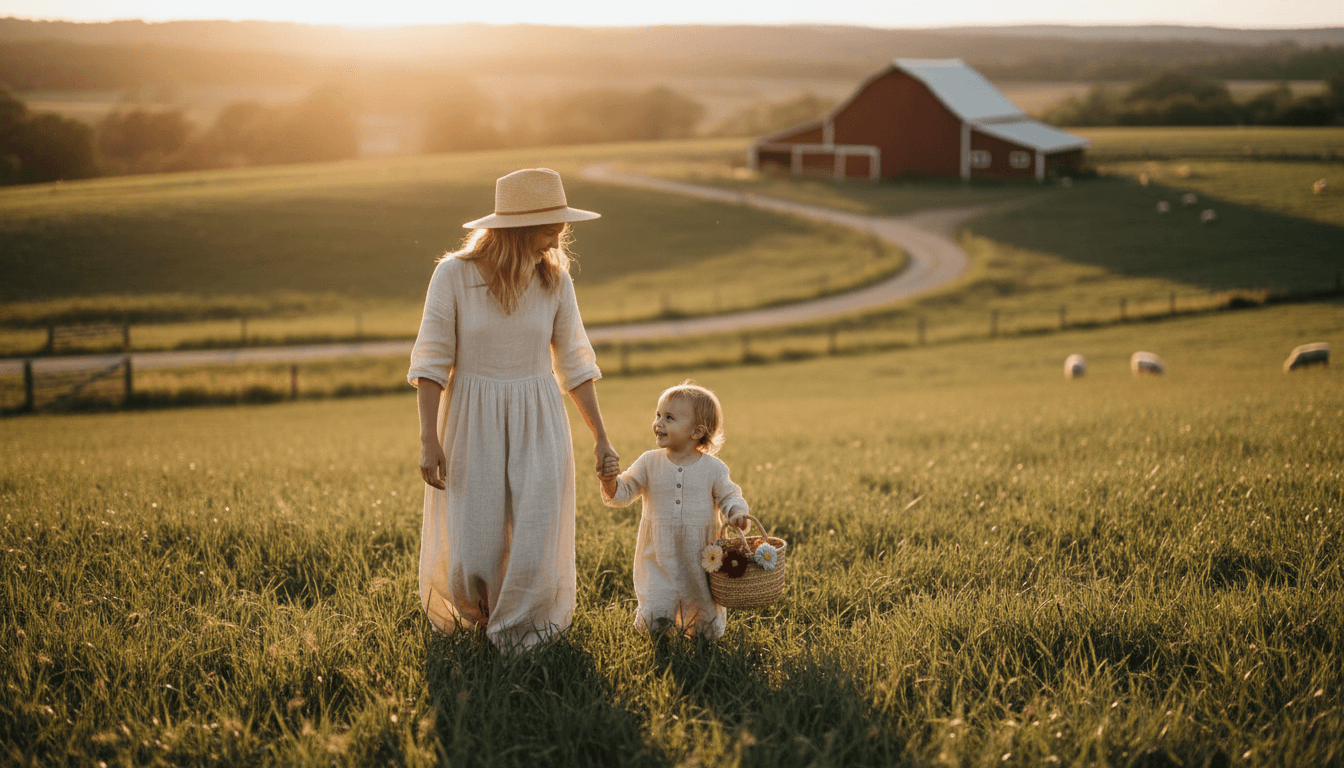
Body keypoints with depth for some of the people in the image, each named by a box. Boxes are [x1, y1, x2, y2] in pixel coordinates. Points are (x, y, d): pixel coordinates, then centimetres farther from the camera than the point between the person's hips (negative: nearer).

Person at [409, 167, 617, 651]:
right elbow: (432, 362, -7)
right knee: (470, 553, 0)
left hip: (537, 427, 2)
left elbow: (574, 362, 6)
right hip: (472, 425, -2)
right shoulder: (455, 274, -10)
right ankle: (464, 604, 37)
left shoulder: (555, 280, -2)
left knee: (534, 548, -2)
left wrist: (601, 438, 5)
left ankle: (515, 625, 28)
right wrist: (428, 440, -11)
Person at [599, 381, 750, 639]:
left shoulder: (713, 468, -4)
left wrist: (736, 513, -18)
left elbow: (728, 497, 4)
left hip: (700, 558, 0)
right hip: (659, 559, 0)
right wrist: (610, 480, -22)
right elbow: (621, 494, -1)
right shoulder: (649, 463, -1)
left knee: (709, 631, 6)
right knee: (654, 622, -9)